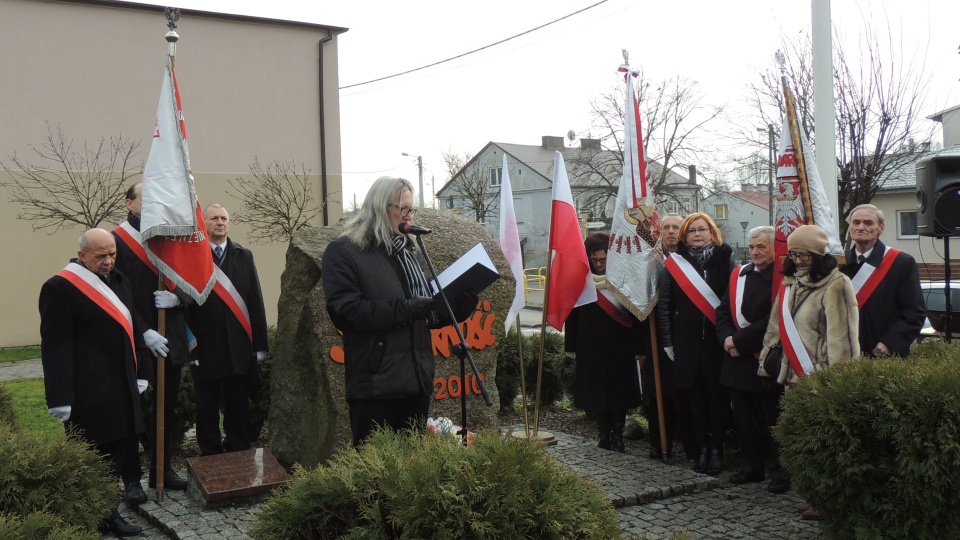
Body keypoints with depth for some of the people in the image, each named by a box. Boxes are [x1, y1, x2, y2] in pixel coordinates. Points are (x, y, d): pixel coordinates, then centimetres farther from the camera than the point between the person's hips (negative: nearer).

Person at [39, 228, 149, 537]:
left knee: (119, 447, 12)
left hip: (121, 384, 7)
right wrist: (60, 397, -18)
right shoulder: (59, 287, -12)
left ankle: (107, 509, 23)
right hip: (88, 389, -7)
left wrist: (141, 371, 13)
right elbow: (55, 346, -15)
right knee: (96, 454, 0)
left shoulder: (119, 281, 11)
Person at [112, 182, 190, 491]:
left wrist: (176, 298, -14)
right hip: (137, 343, -5)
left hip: (171, 340, 5)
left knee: (167, 410, 13)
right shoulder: (117, 241, -7)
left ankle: (163, 469, 25)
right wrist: (144, 332, -19)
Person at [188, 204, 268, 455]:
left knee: (238, 406, 11)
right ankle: (210, 457, 22)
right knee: (207, 408, 9)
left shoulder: (244, 256, 8)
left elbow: (255, 301, 5)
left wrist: (260, 344, 1)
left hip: (238, 346, 2)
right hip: (205, 346, -2)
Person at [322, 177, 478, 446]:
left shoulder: (408, 251, 19)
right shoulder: (343, 252, -3)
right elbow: (346, 311, -17)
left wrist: (460, 304, 2)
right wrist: (405, 309, -22)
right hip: (375, 383, -7)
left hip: (417, 380, 7)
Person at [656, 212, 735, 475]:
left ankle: (717, 449, 11)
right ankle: (702, 447, 15)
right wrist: (668, 341, 3)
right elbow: (664, 304, 6)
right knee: (695, 394, 5)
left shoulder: (725, 259, 3)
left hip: (718, 339, -1)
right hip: (687, 342, 1)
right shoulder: (675, 263, 5)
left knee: (717, 393, 1)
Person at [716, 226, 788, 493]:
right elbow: (723, 310, 12)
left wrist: (739, 340, -15)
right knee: (744, 418, 13)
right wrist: (726, 338, -6)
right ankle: (751, 466, 26)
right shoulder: (738, 275, 12)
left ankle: (780, 471, 13)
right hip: (738, 360, 6)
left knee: (772, 420, 2)